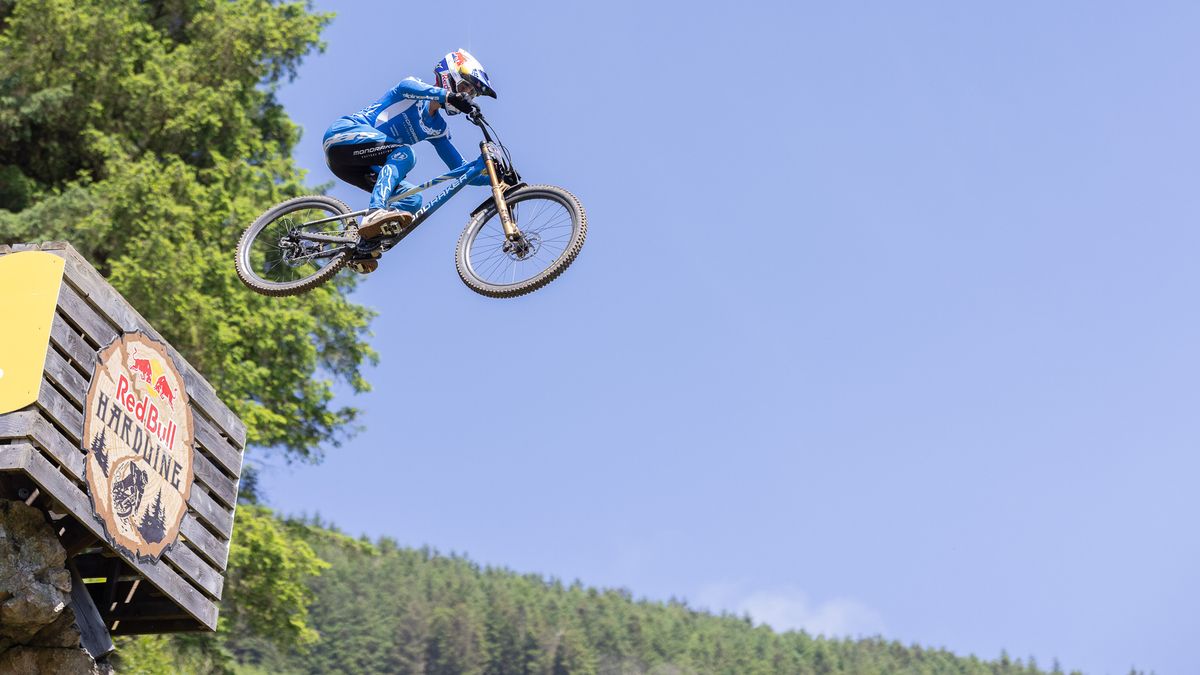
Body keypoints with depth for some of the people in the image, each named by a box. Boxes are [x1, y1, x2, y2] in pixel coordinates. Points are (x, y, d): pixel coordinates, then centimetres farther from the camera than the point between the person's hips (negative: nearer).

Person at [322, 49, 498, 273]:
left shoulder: (437, 129, 16)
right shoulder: (415, 89, -2)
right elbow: (407, 86, -28)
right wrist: (448, 96, -46)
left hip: (360, 166, 8)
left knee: (412, 200, -10)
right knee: (404, 153, -31)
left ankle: (366, 245, -23)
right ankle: (375, 212, -50)